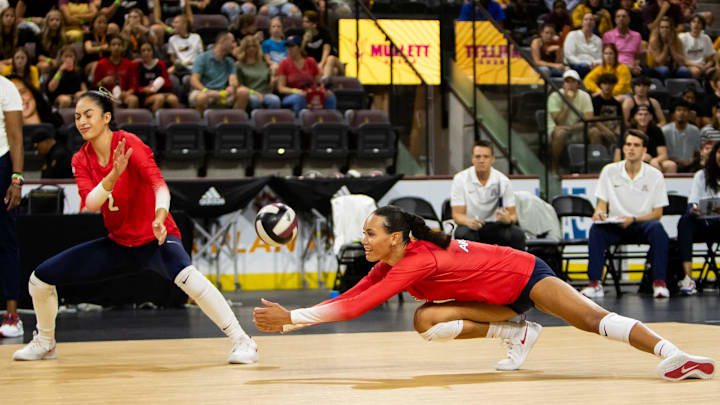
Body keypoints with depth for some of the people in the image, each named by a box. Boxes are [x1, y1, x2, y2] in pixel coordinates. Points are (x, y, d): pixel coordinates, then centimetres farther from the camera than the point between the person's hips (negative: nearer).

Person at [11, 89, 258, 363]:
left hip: (155, 240, -6)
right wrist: (113, 176, -34)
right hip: (118, 244, 6)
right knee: (40, 279, 2)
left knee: (184, 274, -40)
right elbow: (90, 205, -16)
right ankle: (45, 343, 29)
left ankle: (242, 342, -33)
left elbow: (157, 181, -30)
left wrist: (160, 215, -50)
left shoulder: (129, 143, -15)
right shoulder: (81, 160, 0)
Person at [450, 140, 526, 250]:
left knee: (517, 234, -28)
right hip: (470, 226, -2)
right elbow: (457, 214, -10)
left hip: (495, 227, 2)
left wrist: (508, 219, -29)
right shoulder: (460, 179, -7)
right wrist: (469, 222, -35)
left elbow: (513, 214, -2)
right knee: (463, 234, -37)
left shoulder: (503, 181, -2)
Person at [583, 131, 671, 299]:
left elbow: (657, 213, -1)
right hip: (615, 226, 1)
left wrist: (633, 219, -18)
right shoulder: (609, 171, 4)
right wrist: (599, 213, -18)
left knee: (657, 228, -35)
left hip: (642, 224, -1)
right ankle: (594, 283, -29)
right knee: (596, 229, -31)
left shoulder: (655, 175, 0)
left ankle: (659, 282, -30)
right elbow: (602, 203, 7)